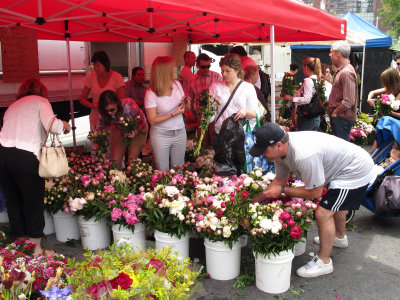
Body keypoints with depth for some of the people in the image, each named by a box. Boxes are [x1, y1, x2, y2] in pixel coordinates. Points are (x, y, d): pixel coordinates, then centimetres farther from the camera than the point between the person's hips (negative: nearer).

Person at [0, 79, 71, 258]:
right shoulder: (40, 101, 10)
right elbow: (51, 125, -10)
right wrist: (65, 125, 10)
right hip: (25, 155, -6)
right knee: (34, 203, 6)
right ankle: (36, 250, 16)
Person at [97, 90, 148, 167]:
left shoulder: (129, 104, -33)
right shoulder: (104, 114, -23)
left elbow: (142, 121, -19)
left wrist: (135, 132, -37)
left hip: (138, 130, -3)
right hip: (119, 131, 3)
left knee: (132, 161, -12)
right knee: (115, 161, -5)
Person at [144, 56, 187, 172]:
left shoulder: (177, 84, 1)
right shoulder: (151, 93, -14)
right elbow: (152, 120, -16)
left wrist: (186, 103, -10)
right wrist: (174, 114, -21)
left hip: (180, 133, 4)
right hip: (161, 135, -4)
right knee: (163, 171, 4)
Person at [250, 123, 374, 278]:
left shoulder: (304, 156, -40)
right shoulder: (281, 148, -12)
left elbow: (315, 192, -26)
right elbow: (280, 180, 3)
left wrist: (282, 191, -18)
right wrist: (254, 201, 1)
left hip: (357, 171, -10)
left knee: (323, 213, -13)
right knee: (336, 202, 32)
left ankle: (323, 262, 6)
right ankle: (340, 237, 59)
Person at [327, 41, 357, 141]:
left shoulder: (346, 73, -20)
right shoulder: (341, 70, 14)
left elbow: (348, 102, -25)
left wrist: (335, 112, -13)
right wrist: (329, 103, 13)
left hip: (342, 118, -10)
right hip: (337, 117, 10)